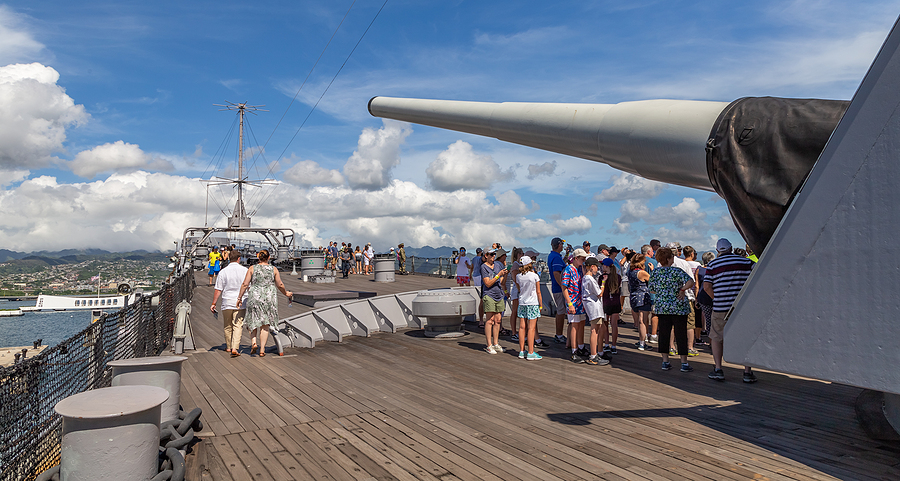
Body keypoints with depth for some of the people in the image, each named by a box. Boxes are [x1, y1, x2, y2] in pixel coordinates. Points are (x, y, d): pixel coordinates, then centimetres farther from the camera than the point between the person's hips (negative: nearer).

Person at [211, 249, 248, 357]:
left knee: (228, 326, 15)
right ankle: (235, 348, -12)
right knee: (237, 326, -1)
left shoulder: (223, 272, -2)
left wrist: (214, 303, 3)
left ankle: (228, 347, 28)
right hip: (241, 303, -1)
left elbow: (218, 290, -3)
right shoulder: (245, 270, -1)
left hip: (227, 303, 1)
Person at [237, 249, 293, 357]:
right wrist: (286, 293, 21)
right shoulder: (273, 269, 1)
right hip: (269, 298, 0)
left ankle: (253, 342, -2)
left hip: (254, 298, 0)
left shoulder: (252, 268, -1)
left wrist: (239, 297, 6)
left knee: (253, 321, 17)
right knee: (265, 325, 5)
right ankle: (262, 350, 5)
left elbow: (245, 284, -3)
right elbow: (280, 285, 3)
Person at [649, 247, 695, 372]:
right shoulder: (677, 271, -12)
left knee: (664, 333, 9)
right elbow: (690, 282, -25)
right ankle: (684, 363, 8)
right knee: (681, 334, 3)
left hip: (661, 306, 4)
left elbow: (652, 290, 10)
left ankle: (665, 362, 13)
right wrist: (682, 290, -11)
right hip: (679, 307, -4)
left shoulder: (654, 272, 1)